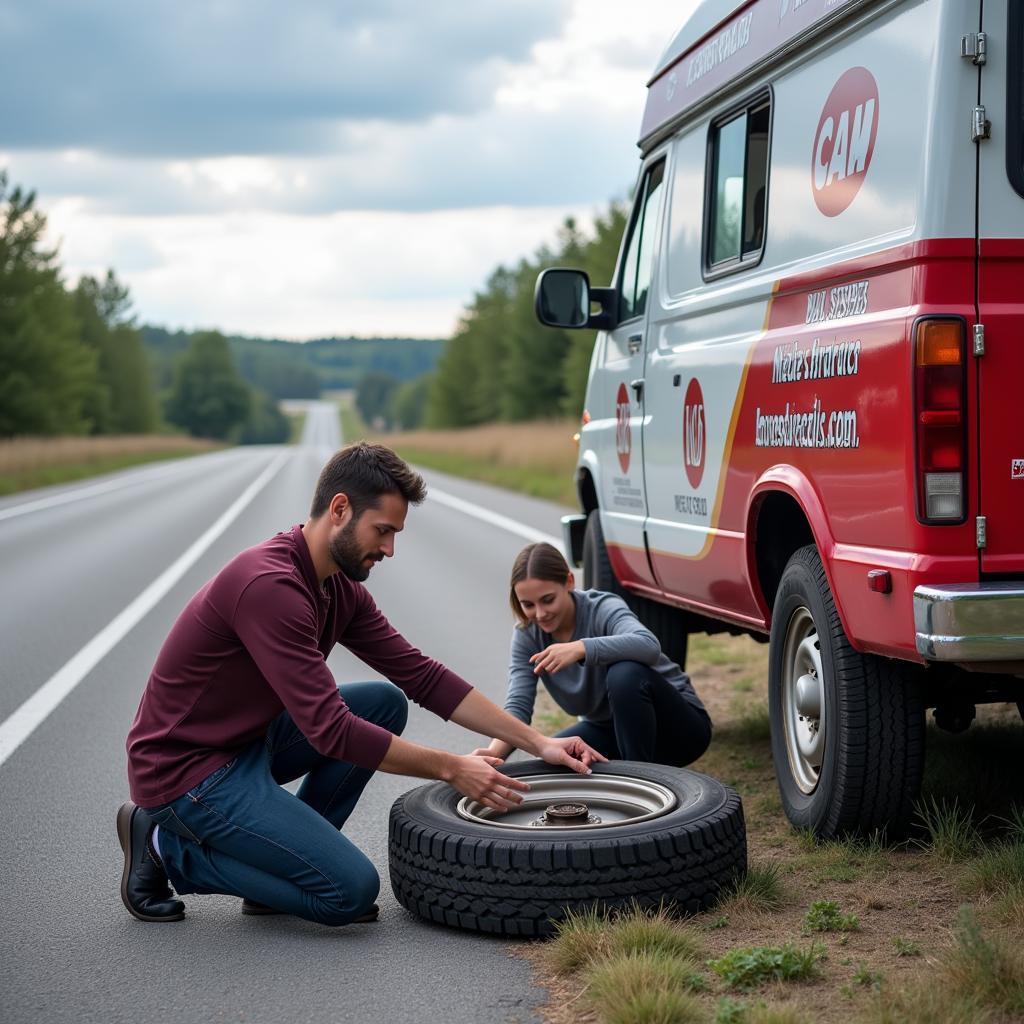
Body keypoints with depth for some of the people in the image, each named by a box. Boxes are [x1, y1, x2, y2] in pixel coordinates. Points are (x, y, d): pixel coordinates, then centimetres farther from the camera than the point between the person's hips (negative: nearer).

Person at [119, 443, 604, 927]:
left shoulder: (340, 587, 4)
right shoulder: (270, 585, -26)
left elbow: (423, 677, 8)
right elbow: (331, 730, -27)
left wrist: (536, 741, 2)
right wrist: (450, 768, -20)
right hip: (184, 772, -10)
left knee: (383, 703, 6)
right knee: (350, 888, -15)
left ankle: (291, 856, 9)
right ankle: (168, 848, 0)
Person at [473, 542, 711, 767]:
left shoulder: (603, 609, -23)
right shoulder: (526, 635, -8)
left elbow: (649, 646, -45)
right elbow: (518, 704, -18)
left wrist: (580, 648, -57)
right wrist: (495, 752, -38)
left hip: (677, 725, -5)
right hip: (608, 729, 5)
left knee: (625, 673, -35)